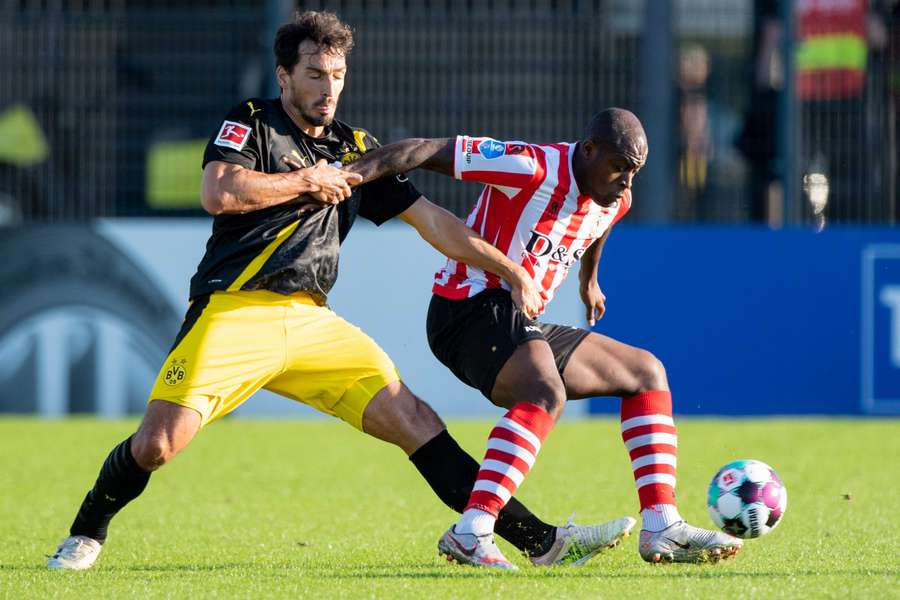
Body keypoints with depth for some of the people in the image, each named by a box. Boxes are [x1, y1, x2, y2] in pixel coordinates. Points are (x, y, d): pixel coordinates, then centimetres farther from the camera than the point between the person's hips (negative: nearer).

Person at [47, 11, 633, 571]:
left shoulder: (356, 149, 16)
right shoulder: (250, 124, 1)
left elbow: (432, 220, 20)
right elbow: (219, 192, -18)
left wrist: (513, 272, 15)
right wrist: (308, 180, -8)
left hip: (311, 318, 4)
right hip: (234, 312, -4)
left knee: (415, 421, -4)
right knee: (157, 444, -17)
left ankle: (541, 541, -4)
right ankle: (86, 537, 11)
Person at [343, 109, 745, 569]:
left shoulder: (614, 200, 7)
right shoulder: (533, 168, -19)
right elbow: (430, 151, -23)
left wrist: (589, 281, 51)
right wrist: (348, 173, -32)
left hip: (521, 325, 10)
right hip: (471, 307, -10)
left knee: (646, 373, 14)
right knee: (546, 391, -37)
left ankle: (662, 531, 9)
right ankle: (469, 535, -44)